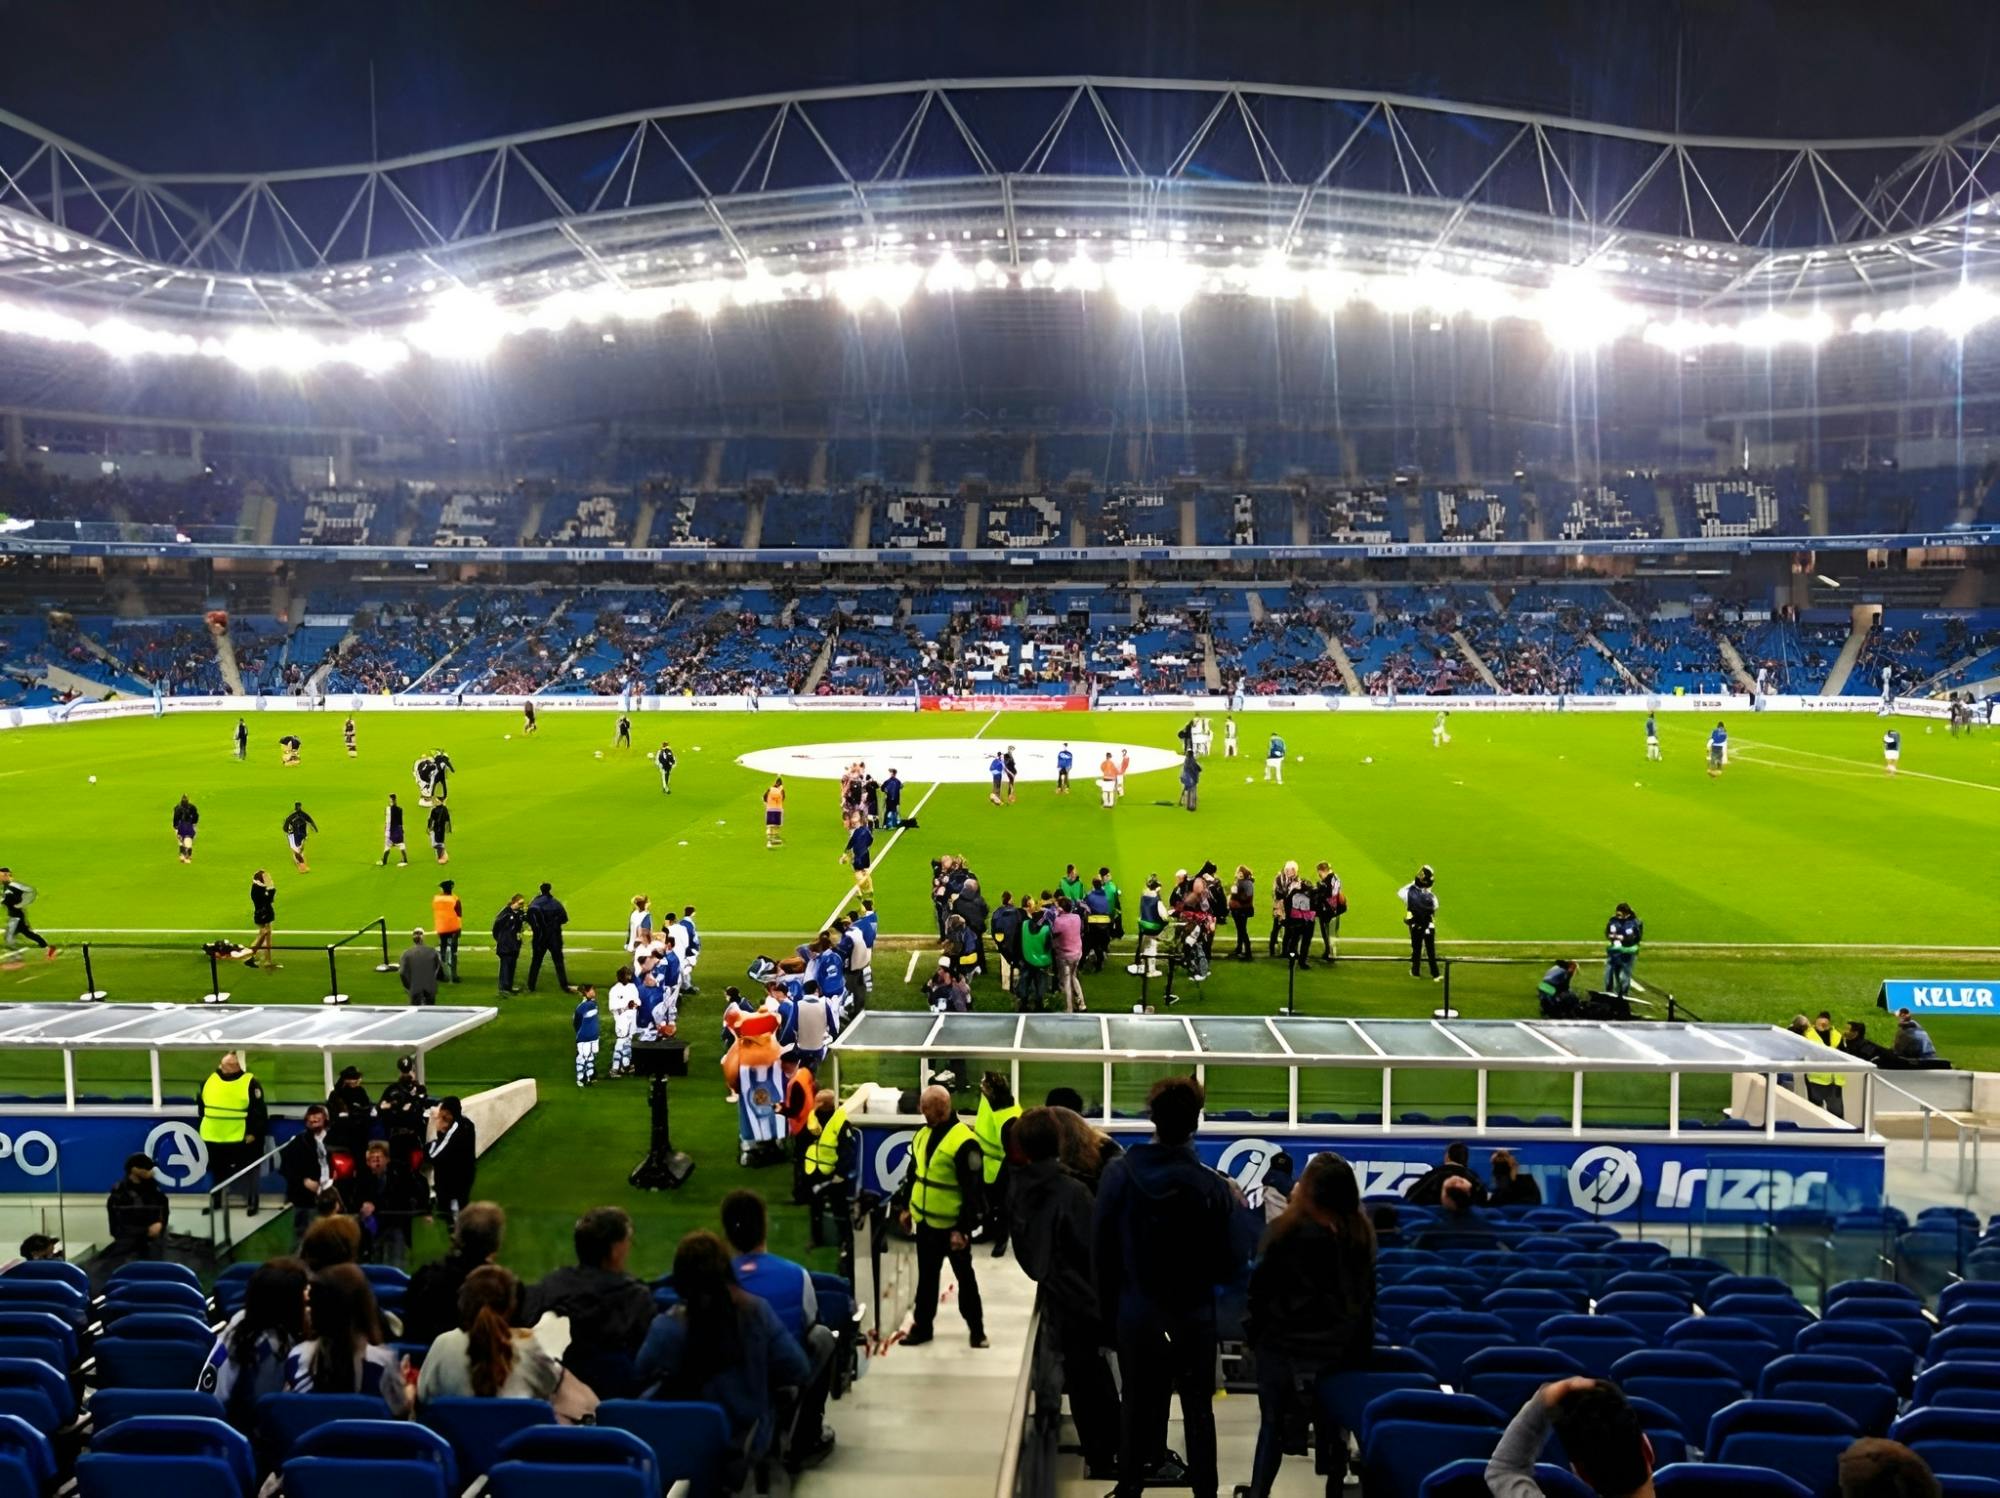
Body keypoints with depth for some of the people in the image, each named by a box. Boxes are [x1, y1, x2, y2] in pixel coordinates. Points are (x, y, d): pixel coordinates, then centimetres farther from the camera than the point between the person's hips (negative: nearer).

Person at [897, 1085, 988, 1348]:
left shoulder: (964, 1141, -21)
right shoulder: (923, 1134, 5)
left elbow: (973, 1191, -20)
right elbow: (913, 1173, 17)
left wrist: (963, 1228, -20)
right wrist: (904, 1207, 14)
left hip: (952, 1225, -6)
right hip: (925, 1221, 6)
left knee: (964, 1277, 9)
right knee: (926, 1276, 16)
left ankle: (976, 1329, 22)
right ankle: (922, 1326, 28)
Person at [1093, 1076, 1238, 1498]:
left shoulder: (1118, 1173, -13)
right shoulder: (1213, 1187, -17)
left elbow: (1100, 1249, -6)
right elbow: (1225, 1266, -10)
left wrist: (1107, 1307, 6)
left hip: (1135, 1315, 1)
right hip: (1193, 1317, -1)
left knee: (1137, 1405, 16)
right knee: (1198, 1409, 16)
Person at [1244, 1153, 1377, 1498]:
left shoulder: (1286, 1229, -13)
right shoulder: (1361, 1233, -2)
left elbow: (1261, 1285, -7)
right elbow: (1366, 1292, 8)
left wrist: (1256, 1331, 7)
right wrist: (1356, 1337, 18)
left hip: (1285, 1343, -3)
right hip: (1343, 1346, 3)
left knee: (1273, 1424, 10)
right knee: (1332, 1426, 14)